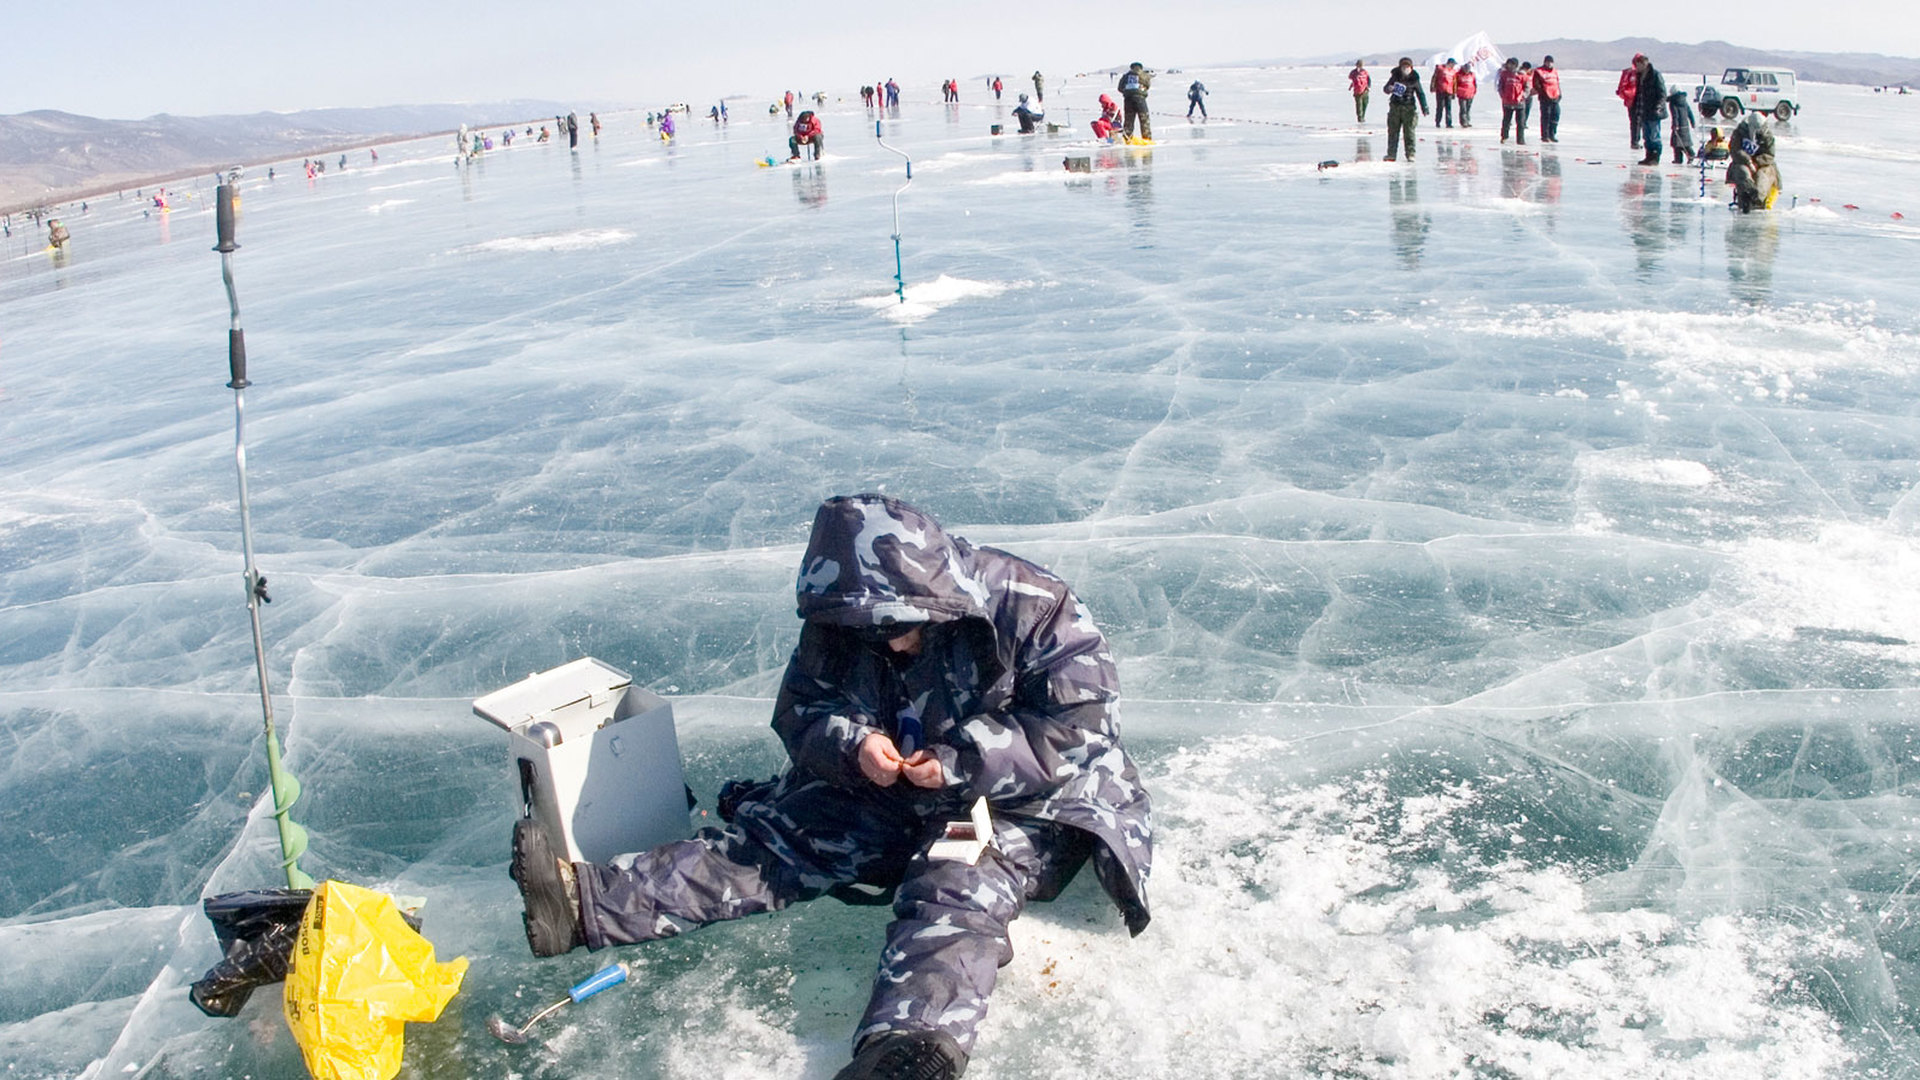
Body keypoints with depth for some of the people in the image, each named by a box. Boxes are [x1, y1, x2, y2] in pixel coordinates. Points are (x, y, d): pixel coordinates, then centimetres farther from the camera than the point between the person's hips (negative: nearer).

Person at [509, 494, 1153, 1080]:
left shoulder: (1037, 612, -19)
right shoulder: (842, 625, -2)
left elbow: (1077, 729, -20)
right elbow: (802, 712, 4)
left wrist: (964, 761, -27)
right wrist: (852, 742, -20)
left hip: (1025, 806, -5)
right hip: (891, 798, 6)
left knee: (956, 888, -35)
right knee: (776, 839, -11)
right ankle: (587, 900, -23)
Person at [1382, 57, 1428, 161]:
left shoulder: (1414, 79, -3)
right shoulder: (1395, 76, 1)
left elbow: (1421, 94, 3)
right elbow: (1385, 89, 9)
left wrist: (1424, 108, -2)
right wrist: (1388, 89, -16)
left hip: (1408, 108, -2)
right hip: (1395, 107, 3)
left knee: (1409, 133, -2)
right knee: (1393, 131, 6)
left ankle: (1410, 154, 3)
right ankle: (1391, 154, 12)